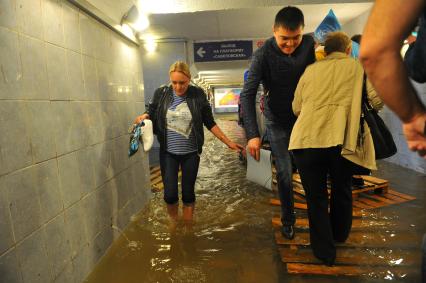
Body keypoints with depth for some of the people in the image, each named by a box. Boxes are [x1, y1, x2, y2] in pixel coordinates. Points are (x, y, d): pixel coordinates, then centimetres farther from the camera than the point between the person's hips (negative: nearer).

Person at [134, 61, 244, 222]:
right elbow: (151, 116, 6)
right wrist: (144, 117, -18)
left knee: (188, 193, 9)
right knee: (170, 194, 1)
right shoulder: (161, 93, -4)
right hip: (168, 152, 1)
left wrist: (228, 142, 0)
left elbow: (210, 123, 2)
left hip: (191, 153, 0)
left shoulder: (198, 94, -6)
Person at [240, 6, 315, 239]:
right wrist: (252, 134, -32)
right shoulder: (263, 54, -20)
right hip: (278, 121, -2)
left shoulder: (310, 44, -9)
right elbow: (247, 95, -23)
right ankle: (288, 219, 22)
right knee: (284, 173, -1)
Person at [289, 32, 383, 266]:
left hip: (307, 140, 0)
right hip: (341, 140, 1)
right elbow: (377, 100, 4)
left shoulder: (310, 70, 15)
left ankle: (324, 250, 22)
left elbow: (296, 108, 14)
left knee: (316, 197, 13)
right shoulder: (359, 67, 12)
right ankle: (339, 235, 45)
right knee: (341, 191, 24)